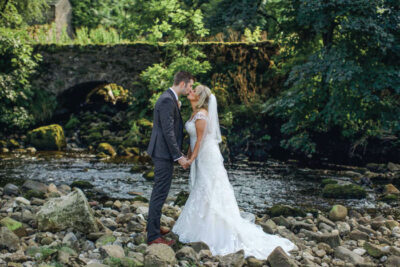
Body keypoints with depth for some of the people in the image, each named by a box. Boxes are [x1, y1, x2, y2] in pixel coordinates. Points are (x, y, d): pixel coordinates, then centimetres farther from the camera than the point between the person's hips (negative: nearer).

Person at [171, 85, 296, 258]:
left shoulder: (201, 114, -18)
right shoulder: (195, 113, 11)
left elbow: (200, 139, -18)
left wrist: (192, 158, -16)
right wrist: (188, 155, 16)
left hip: (207, 157, -10)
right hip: (201, 157, 10)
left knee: (210, 193, -4)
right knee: (201, 191, 14)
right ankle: (201, 228, 22)